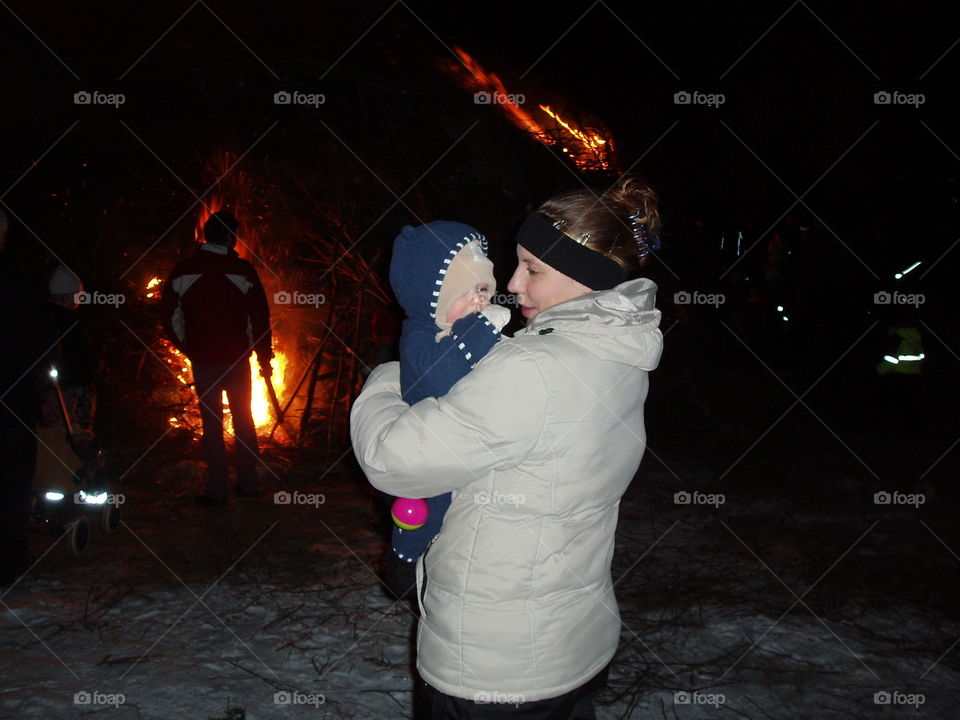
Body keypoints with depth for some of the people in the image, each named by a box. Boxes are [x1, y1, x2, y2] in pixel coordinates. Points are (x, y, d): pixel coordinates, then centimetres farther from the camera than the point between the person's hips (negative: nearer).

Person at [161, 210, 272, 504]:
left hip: (203, 361, 0)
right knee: (243, 421, 14)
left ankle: (217, 490, 11)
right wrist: (265, 358, 4)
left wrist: (187, 348, 15)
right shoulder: (243, 271, -9)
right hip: (238, 359, 0)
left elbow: (171, 317, 1)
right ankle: (248, 484, 20)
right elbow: (260, 317, -6)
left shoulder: (183, 271, -5)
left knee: (212, 425, 8)